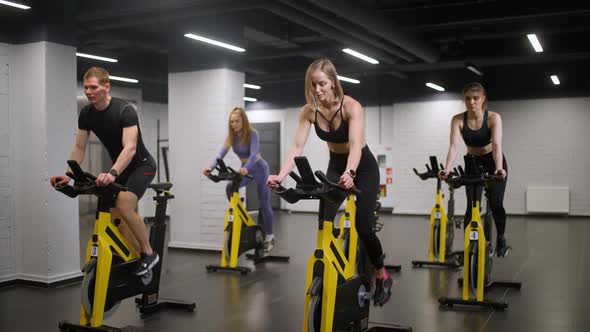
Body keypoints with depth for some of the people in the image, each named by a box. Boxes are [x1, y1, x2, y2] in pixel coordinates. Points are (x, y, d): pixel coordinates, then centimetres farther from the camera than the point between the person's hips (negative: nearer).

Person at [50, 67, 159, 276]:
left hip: (141, 165, -7)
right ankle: (138, 258, 15)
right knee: (115, 216, 1)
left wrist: (112, 174, -51)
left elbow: (130, 147, -37)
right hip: (119, 168, 7)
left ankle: (149, 253, -10)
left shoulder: (125, 110, -27)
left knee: (123, 205, -27)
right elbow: (79, 148, 0)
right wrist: (67, 176, -13)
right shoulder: (86, 114, -6)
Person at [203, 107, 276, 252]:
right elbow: (221, 154, -16)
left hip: (259, 168, -5)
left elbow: (254, 154, -36)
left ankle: (269, 237, 13)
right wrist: (210, 167, -33)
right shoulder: (232, 136, -7)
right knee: (230, 187, -25)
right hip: (245, 168, 5)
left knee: (264, 204, -1)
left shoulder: (252, 134, -22)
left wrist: (246, 168, -55)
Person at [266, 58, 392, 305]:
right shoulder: (308, 111, -15)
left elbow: (356, 145, -40)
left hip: (364, 167, -4)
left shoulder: (351, 106, -27)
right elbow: (297, 147, -23)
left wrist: (350, 173, -60)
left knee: (363, 226, -7)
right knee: (324, 222, -13)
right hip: (336, 166, 4)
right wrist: (281, 176, -39)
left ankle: (382, 276, 17)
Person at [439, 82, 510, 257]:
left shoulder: (493, 117, -23)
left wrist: (499, 169, -53)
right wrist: (447, 170, -47)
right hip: (472, 163, 2)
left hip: (493, 161, -1)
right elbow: (453, 146, -30)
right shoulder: (458, 120, -18)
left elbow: (497, 145, -36)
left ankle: (501, 238, 19)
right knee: (472, 206, -10)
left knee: (496, 205, -8)